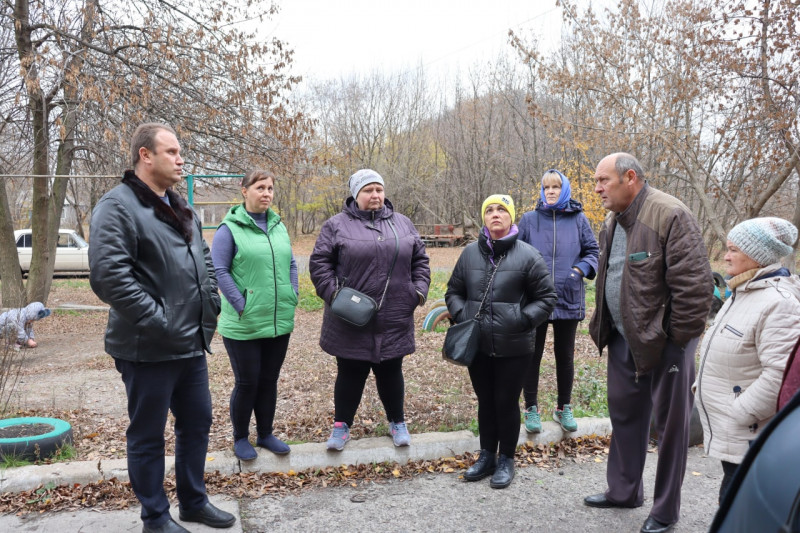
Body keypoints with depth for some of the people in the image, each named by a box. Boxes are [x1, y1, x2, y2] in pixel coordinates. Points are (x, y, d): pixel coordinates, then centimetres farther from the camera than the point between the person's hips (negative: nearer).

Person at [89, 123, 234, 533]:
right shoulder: (117, 206, -14)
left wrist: (210, 305, 10)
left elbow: (204, 259, 24)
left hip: (192, 344, 9)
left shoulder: (180, 209, 14)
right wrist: (157, 320, -23)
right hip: (148, 349, -8)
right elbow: (107, 275, -24)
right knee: (147, 435, 8)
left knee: (197, 422, 18)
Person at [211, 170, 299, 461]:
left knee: (269, 380, 15)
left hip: (280, 321, 5)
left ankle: (265, 434, 31)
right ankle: (240, 438, 25)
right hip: (243, 325, -5)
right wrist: (241, 306, -15)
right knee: (247, 382, 5)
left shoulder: (279, 226, 11)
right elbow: (220, 271, -11)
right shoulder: (229, 228, -7)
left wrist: (292, 298, 4)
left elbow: (291, 264, 16)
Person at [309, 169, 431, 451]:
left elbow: (419, 260, 15)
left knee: (390, 373, 14)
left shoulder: (402, 224, 10)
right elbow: (319, 263, -3)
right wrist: (333, 293, -14)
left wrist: (419, 290, 2)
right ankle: (341, 426, 28)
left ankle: (397, 422, 33)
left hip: (394, 320, 2)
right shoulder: (337, 225, -1)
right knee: (351, 374, 9)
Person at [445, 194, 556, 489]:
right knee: (485, 401, 16)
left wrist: (523, 320, -14)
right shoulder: (470, 253, 3)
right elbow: (454, 292, 13)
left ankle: (506, 459, 28)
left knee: (506, 402, 8)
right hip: (477, 345, 3)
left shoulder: (527, 255, -7)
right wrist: (461, 315, -5)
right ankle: (486, 455, 34)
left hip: (514, 348, -3)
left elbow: (547, 297, -1)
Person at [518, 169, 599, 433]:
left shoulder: (579, 220, 4)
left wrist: (581, 270, -11)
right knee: (532, 354, 5)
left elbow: (592, 251, 7)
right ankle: (531, 409, 20)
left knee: (565, 355, 13)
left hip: (569, 299, 1)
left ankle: (564, 408, 29)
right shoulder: (529, 219, 2)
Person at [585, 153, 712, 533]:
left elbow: (695, 284, -21)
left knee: (669, 425, 7)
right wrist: (605, 327, 13)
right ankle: (624, 491, 37)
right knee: (624, 415, 19)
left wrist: (677, 337, -17)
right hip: (624, 340, 8)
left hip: (664, 341, -8)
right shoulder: (613, 221, 8)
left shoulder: (669, 215, -19)